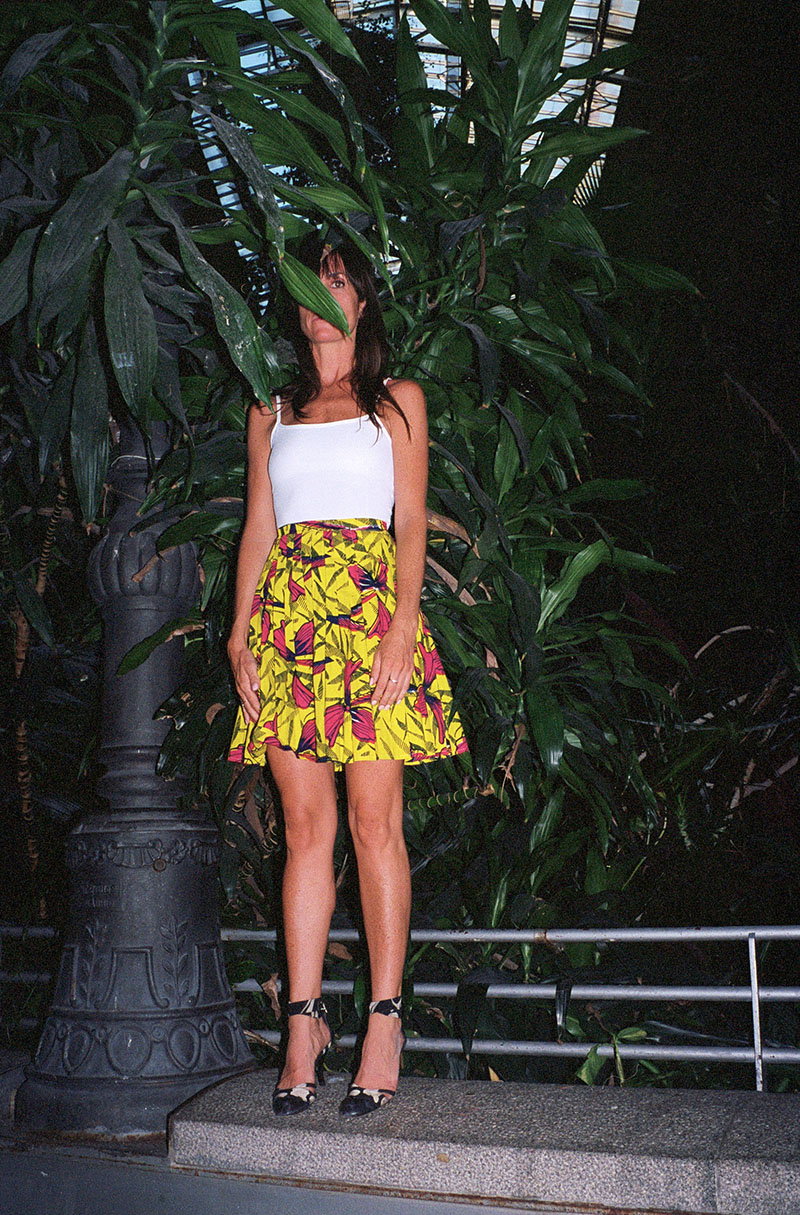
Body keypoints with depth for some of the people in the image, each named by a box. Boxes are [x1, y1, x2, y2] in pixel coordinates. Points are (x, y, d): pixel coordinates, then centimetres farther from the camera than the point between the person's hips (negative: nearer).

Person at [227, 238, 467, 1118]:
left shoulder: (397, 401, 13)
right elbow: (257, 528, 15)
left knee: (374, 823, -6)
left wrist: (403, 628, -9)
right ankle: (304, 1022, 5)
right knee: (306, 827, 0)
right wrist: (241, 635, 3)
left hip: (369, 610, -3)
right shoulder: (271, 411, 21)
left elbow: (412, 523, 4)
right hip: (286, 616, 3)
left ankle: (385, 1022, 0)